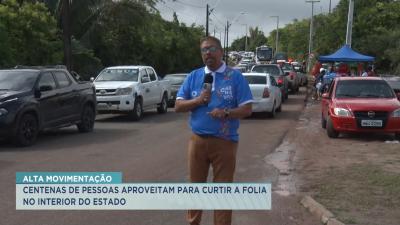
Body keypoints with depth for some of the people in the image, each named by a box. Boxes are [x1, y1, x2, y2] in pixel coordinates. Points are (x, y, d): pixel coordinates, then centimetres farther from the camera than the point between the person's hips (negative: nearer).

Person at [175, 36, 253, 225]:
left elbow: (247, 109, -4)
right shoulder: (194, 76, 7)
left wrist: (226, 113, -21)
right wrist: (197, 100, -12)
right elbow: (178, 106, 5)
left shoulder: (235, 76, -1)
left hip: (225, 142, -3)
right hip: (198, 140, 3)